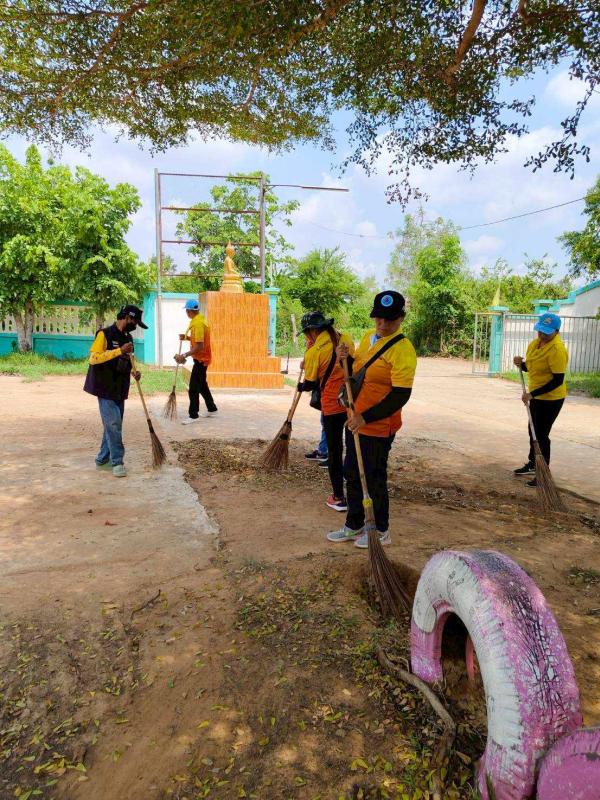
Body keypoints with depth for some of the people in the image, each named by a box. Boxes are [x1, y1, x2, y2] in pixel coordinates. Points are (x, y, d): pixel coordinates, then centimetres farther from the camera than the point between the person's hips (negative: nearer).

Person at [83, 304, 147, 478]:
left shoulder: (128, 338, 12)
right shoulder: (105, 334, -11)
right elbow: (93, 358, -20)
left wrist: (134, 372, 3)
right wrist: (119, 350, -25)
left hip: (120, 390, 8)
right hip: (106, 389, -8)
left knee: (113, 425, 11)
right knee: (113, 425, -9)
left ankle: (102, 459, 22)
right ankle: (117, 462, -1)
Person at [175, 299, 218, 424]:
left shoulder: (197, 323, -22)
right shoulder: (200, 319, 9)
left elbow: (199, 346, -27)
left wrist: (185, 355, -29)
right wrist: (187, 338, 6)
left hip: (200, 359, -10)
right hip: (202, 358, 10)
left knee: (193, 389, -6)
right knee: (202, 385, 20)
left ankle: (193, 415, 0)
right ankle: (212, 409, 30)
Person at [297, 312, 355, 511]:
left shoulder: (314, 351, -11)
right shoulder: (346, 339, 2)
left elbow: (310, 384, -5)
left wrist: (301, 386, 16)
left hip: (333, 405, -4)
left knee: (334, 451, 8)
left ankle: (338, 498, 15)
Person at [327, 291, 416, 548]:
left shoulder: (402, 349, -18)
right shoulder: (368, 337, 8)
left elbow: (400, 396, -23)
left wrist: (366, 417, -24)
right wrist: (347, 358, -1)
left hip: (378, 427, -8)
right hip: (355, 421, 8)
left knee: (374, 479, 5)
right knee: (352, 474, 17)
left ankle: (382, 532, 25)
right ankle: (354, 526, 35)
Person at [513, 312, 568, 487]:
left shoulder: (557, 349, -24)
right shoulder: (534, 344, 2)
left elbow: (558, 380, -26)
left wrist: (532, 394, -27)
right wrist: (521, 364, -6)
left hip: (551, 399, -9)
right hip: (536, 396, 9)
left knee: (541, 434, -5)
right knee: (533, 431, 21)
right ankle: (532, 464, 39)